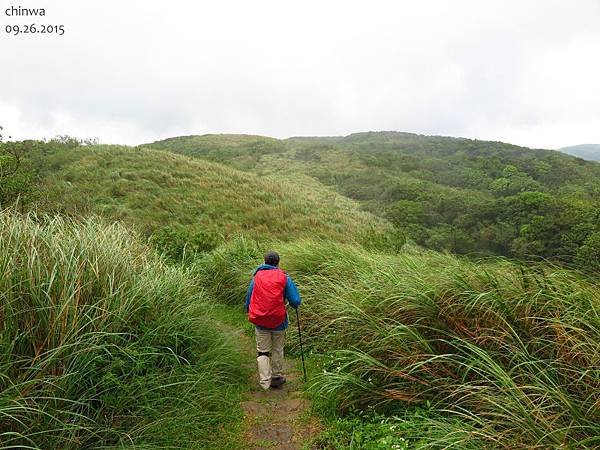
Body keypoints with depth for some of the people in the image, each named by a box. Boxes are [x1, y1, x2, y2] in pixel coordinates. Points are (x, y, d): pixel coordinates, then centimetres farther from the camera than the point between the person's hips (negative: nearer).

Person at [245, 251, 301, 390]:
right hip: (278, 321, -1)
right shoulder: (284, 278, -4)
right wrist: (295, 304, 16)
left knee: (262, 351, 12)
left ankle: (265, 382, 9)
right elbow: (296, 301, -7)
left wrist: (250, 312, 28)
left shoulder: (256, 277, 2)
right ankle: (277, 377, 28)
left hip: (260, 322, 1)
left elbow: (248, 299, 9)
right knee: (277, 350, 17)